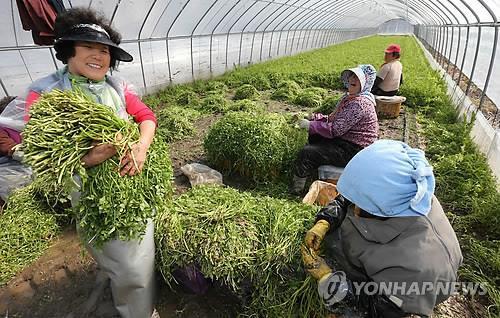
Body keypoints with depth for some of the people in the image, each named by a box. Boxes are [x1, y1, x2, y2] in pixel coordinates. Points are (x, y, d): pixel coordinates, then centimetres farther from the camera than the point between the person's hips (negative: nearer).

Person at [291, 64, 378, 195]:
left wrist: (310, 125, -19)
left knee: (307, 152, -16)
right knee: (313, 137, 18)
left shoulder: (360, 103, -23)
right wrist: (311, 117, -2)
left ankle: (295, 191, 0)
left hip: (353, 150, -11)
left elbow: (335, 129, -27)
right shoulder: (350, 97, 9)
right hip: (345, 141, 11)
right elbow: (332, 119, 12)